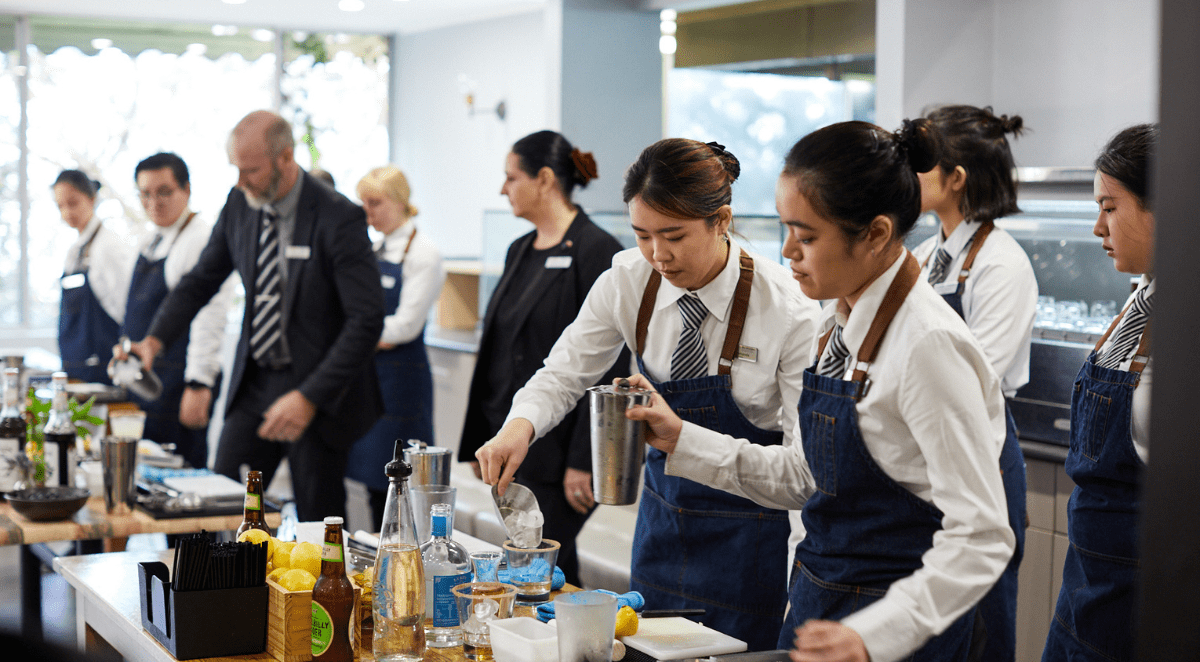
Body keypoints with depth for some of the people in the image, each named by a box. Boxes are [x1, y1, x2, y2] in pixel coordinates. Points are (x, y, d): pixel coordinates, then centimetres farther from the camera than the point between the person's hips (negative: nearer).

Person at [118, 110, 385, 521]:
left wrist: (309, 397, -24)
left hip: (319, 394, -5)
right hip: (254, 384, 5)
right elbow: (201, 280, 12)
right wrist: (156, 339, -5)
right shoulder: (239, 204, 2)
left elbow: (366, 321, -19)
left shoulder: (338, 219, -17)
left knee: (320, 532, 1)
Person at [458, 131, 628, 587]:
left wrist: (584, 461, -19)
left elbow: (607, 365, -16)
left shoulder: (596, 251, -12)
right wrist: (481, 439, 15)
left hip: (559, 448, -8)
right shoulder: (520, 251, 14)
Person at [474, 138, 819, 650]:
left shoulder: (786, 309, -20)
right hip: (663, 522, 4)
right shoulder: (629, 282, -9)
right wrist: (520, 425, -20)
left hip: (752, 533, -4)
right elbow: (563, 375, 0)